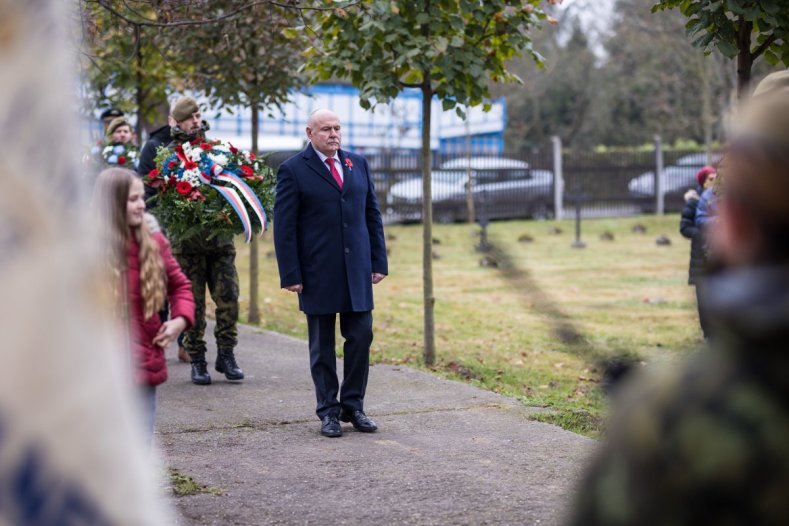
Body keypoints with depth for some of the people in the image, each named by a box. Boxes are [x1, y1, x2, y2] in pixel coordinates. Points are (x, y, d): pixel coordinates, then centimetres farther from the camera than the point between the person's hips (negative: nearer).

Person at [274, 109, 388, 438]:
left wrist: (379, 262, 8)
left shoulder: (358, 164, 12)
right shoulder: (293, 170, -3)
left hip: (357, 271, 4)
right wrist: (290, 275, -10)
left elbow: (372, 214, 14)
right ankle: (328, 411, 13)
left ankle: (353, 406, 15)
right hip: (317, 273, -4)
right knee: (322, 345, 4)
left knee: (361, 337, 2)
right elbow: (284, 227, -5)